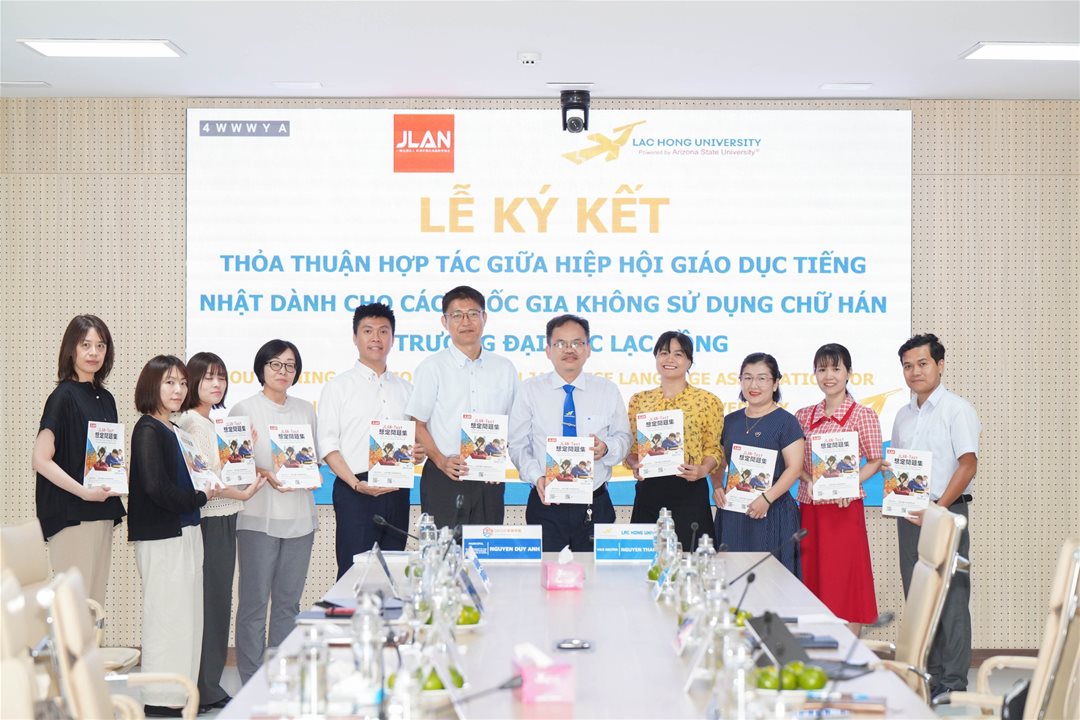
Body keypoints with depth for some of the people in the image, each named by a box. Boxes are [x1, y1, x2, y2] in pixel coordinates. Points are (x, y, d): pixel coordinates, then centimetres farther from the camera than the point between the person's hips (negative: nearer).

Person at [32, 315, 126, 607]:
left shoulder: (105, 398, 12)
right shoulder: (64, 396, -8)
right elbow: (40, 459, -15)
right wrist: (84, 492, -20)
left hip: (102, 513, 7)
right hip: (71, 514, -7)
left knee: (96, 603, 9)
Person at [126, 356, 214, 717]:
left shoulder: (173, 430, 14)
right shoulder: (148, 430, -11)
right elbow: (155, 487, -20)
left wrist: (206, 487, 0)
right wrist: (199, 497, -9)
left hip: (184, 532, 9)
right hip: (161, 536, -9)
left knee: (186, 615, 11)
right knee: (166, 614, -4)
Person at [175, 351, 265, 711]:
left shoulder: (213, 422, 17)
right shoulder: (192, 423, -11)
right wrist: (241, 493, -18)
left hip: (223, 520, 9)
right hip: (207, 520, -9)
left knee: (219, 601, 10)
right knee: (211, 600, -6)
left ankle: (209, 684, 17)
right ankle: (205, 689, 0)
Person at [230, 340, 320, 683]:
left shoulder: (305, 410, 15)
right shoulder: (243, 409, 1)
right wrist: (266, 475, -18)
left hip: (299, 516, 4)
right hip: (259, 516, -4)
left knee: (289, 602, 8)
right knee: (254, 601, -4)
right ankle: (251, 681, 2)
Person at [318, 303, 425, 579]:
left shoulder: (405, 389, 17)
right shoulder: (338, 387, 4)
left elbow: (415, 437, 21)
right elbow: (328, 445, -4)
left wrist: (418, 452, -3)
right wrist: (356, 484, -16)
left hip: (396, 491, 4)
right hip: (355, 491, -4)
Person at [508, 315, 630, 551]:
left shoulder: (608, 391, 7)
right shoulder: (531, 390, 2)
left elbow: (624, 438, 9)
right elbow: (518, 445, 1)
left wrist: (607, 448, -14)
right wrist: (537, 477, -16)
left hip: (596, 507, 1)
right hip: (545, 503, -1)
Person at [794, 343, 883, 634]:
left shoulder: (862, 415, -3)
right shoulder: (804, 416, 10)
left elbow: (875, 462, -2)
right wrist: (808, 479, -9)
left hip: (844, 509, -4)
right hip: (809, 508, 5)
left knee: (845, 581, -2)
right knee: (812, 580, 7)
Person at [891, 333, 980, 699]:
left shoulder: (957, 409, -5)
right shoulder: (903, 415, 15)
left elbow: (968, 464, -13)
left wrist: (938, 508, -18)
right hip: (910, 515, 7)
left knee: (950, 597, -5)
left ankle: (952, 681, -1)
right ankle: (926, 675, 16)